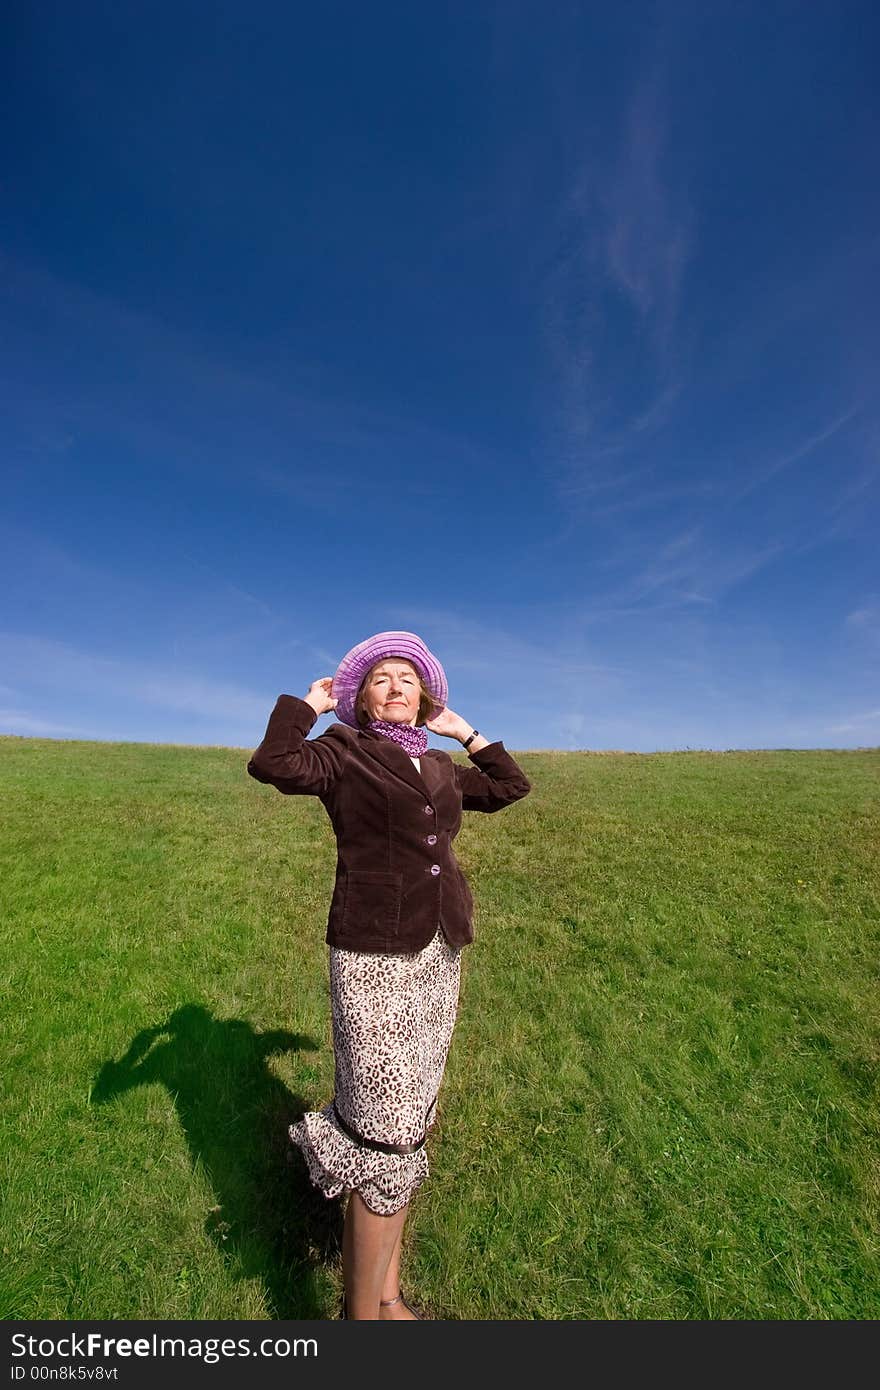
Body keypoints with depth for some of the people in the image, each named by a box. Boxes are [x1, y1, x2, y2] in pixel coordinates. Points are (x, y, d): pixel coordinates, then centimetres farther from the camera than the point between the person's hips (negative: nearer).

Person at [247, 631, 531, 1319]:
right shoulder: (343, 754, -4)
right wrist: (310, 701, -8)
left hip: (439, 955, 7)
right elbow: (272, 764, -22)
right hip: (374, 957, -6)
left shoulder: (440, 768, 11)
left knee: (410, 1127, 19)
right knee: (385, 1135, 0)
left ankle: (390, 1294, 40)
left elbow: (512, 785, 20)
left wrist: (465, 732, 17)